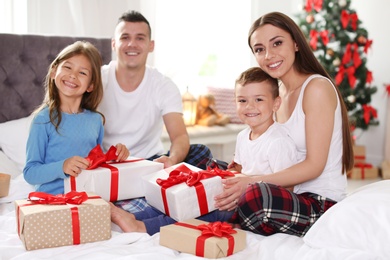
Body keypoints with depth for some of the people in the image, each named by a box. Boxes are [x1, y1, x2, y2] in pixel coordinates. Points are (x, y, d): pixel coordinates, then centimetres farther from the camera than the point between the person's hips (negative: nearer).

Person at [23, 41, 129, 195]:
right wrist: (62, 167, -23)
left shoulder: (96, 119, 8)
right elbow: (30, 173, -7)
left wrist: (116, 155, 2)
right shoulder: (44, 119, -5)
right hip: (52, 199, -3)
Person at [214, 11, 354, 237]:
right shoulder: (280, 93, 11)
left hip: (323, 204, -8)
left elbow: (314, 166, -18)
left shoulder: (317, 87, -14)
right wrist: (240, 176, -1)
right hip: (297, 197, 8)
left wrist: (253, 182, -25)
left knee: (256, 195, -35)